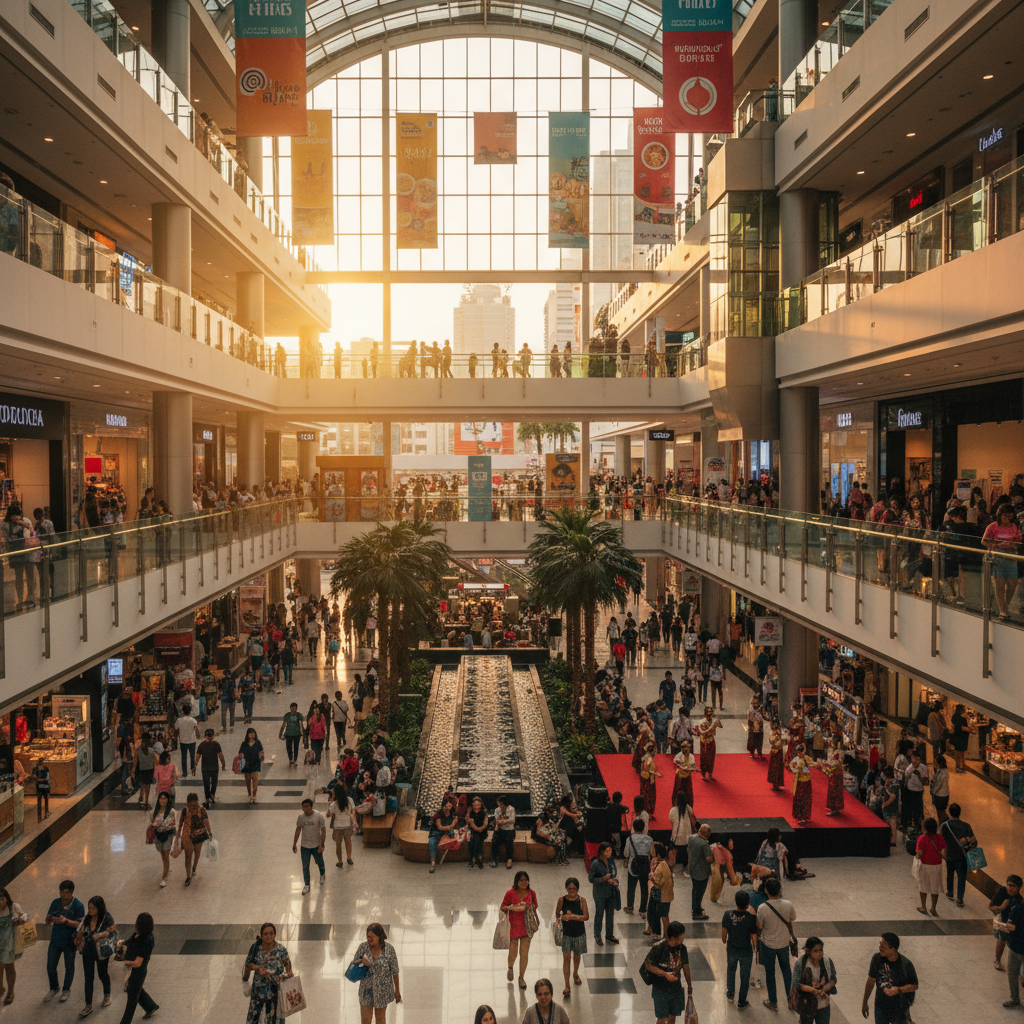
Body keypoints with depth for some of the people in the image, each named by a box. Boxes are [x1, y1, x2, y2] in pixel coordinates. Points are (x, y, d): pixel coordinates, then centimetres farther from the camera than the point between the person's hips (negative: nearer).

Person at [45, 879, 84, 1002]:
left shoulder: (78, 905, -16)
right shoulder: (55, 903, -3)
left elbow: (79, 924, -20)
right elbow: (47, 920, 1)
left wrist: (66, 921, -34)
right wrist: (50, 919, -23)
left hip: (69, 942, -4)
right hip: (55, 940, 4)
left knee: (69, 966, 13)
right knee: (50, 966, 12)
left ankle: (66, 989, 35)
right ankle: (54, 988, 37)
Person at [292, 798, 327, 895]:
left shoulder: (318, 816, -17)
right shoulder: (301, 817, -9)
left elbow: (323, 831, -13)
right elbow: (298, 830, 4)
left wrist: (322, 845, -18)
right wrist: (294, 844, 7)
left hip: (317, 845, -1)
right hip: (305, 846, 1)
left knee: (319, 862, 17)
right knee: (305, 866, 2)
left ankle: (322, 874, 48)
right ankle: (306, 885, 17)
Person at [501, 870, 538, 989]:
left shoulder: (531, 893, 0)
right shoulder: (510, 893, -8)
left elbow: (535, 906, 15)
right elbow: (502, 907, -1)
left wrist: (531, 908, -7)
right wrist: (511, 907, -21)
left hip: (527, 925, 2)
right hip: (513, 925, -2)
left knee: (524, 953, 2)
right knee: (513, 952, 4)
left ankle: (521, 977, 19)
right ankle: (510, 968, 38)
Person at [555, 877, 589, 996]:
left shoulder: (581, 900, -11)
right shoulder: (562, 900, -8)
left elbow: (586, 917, -16)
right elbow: (557, 913, 4)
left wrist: (572, 916, -28)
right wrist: (559, 917, -19)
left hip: (579, 933, 1)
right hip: (566, 933, 0)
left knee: (577, 956, 19)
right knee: (566, 957, -6)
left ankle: (575, 974, 48)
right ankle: (567, 986, -1)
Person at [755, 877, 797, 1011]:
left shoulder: (762, 908, -27)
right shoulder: (788, 905, -19)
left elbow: (759, 926, -16)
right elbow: (792, 919, 0)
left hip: (768, 944, -2)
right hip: (784, 943, 2)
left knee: (770, 972, 17)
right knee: (786, 970, 24)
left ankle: (773, 1002, 30)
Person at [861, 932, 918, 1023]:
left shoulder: (906, 964, -22)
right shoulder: (877, 958, -12)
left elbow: (914, 986, -9)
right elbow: (871, 981, -1)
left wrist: (899, 990, -26)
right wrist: (864, 1002, 6)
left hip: (899, 1010, -3)